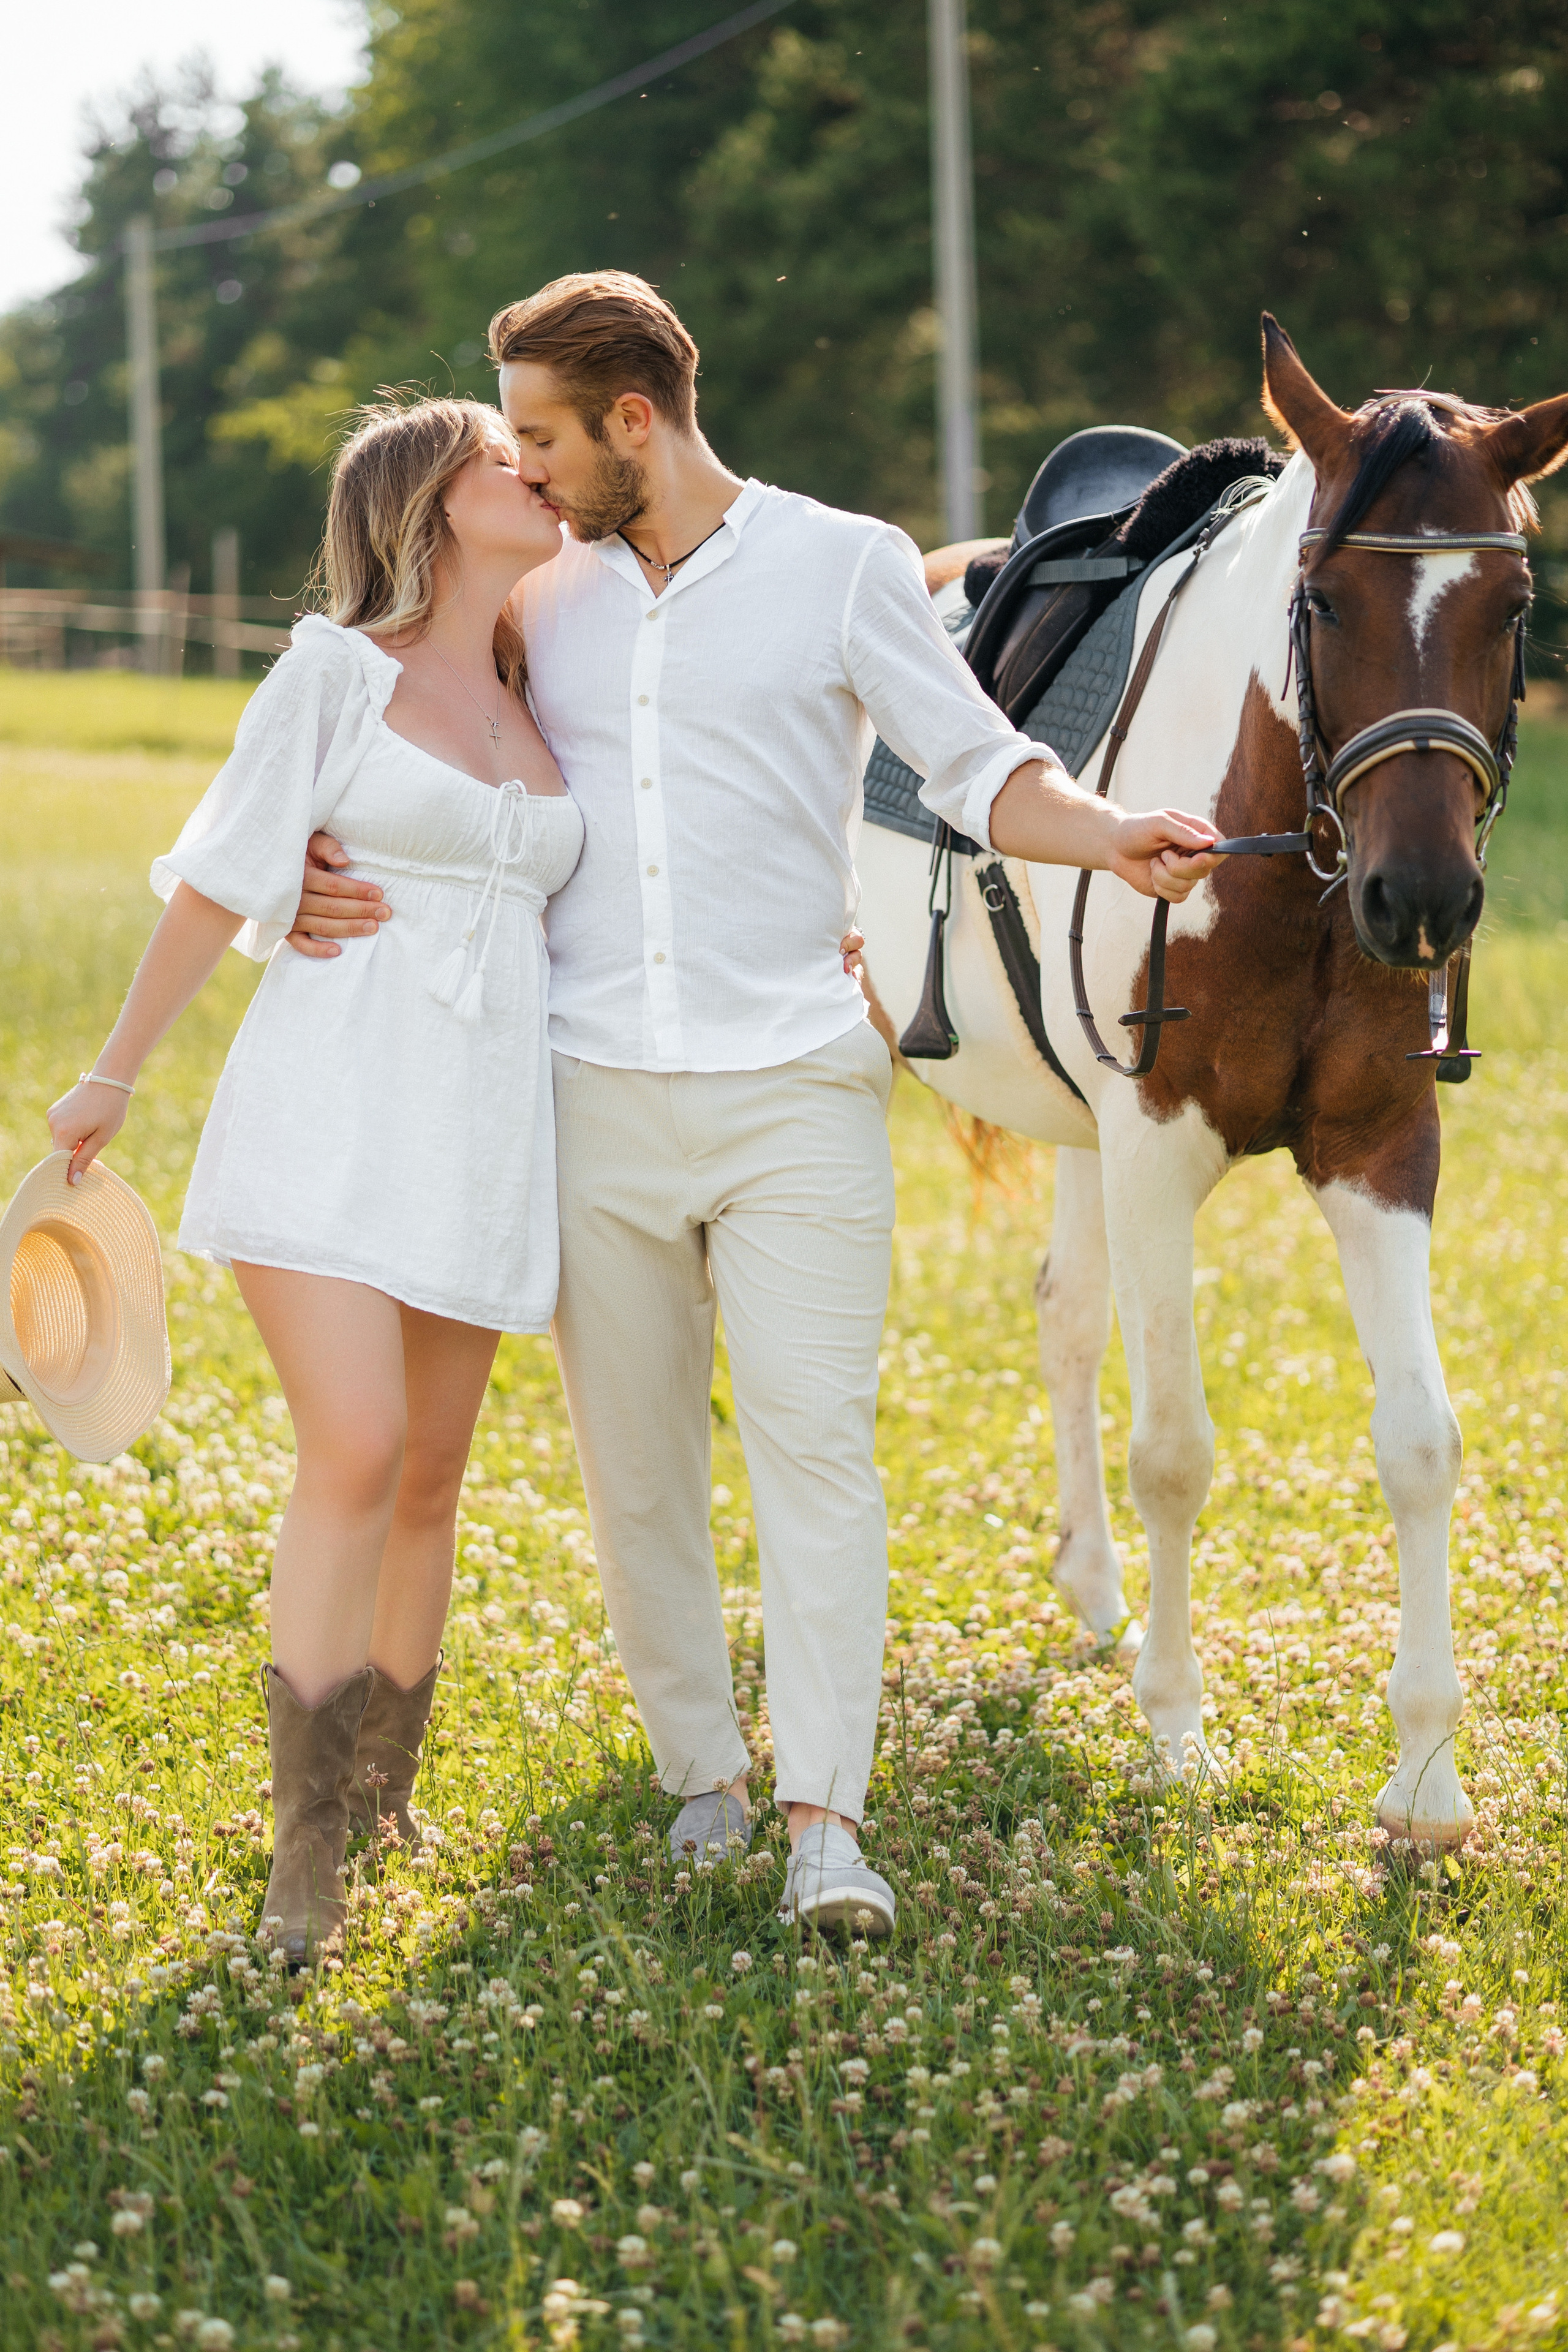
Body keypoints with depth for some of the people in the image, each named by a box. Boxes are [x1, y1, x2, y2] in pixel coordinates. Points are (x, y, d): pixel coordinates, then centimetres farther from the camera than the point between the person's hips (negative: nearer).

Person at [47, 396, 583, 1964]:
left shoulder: (541, 719, 17)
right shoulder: (338, 671, 1)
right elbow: (222, 879, 2)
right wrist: (117, 1072, 3)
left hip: (482, 1133, 5)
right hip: (325, 1111, -5)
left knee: (430, 1477, 8)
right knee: (356, 1449, -18)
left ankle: (384, 1788, 25)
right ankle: (305, 1849, -13)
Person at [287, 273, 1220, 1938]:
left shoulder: (846, 567, 1)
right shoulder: (537, 597, 10)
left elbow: (980, 770, 3)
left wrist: (1113, 841, -16)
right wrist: (327, 883, -6)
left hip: (793, 1085, -3)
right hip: (591, 1095, 3)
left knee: (813, 1435, -10)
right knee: (634, 1456, 7)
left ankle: (824, 1816, -11)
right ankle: (697, 1767, 20)